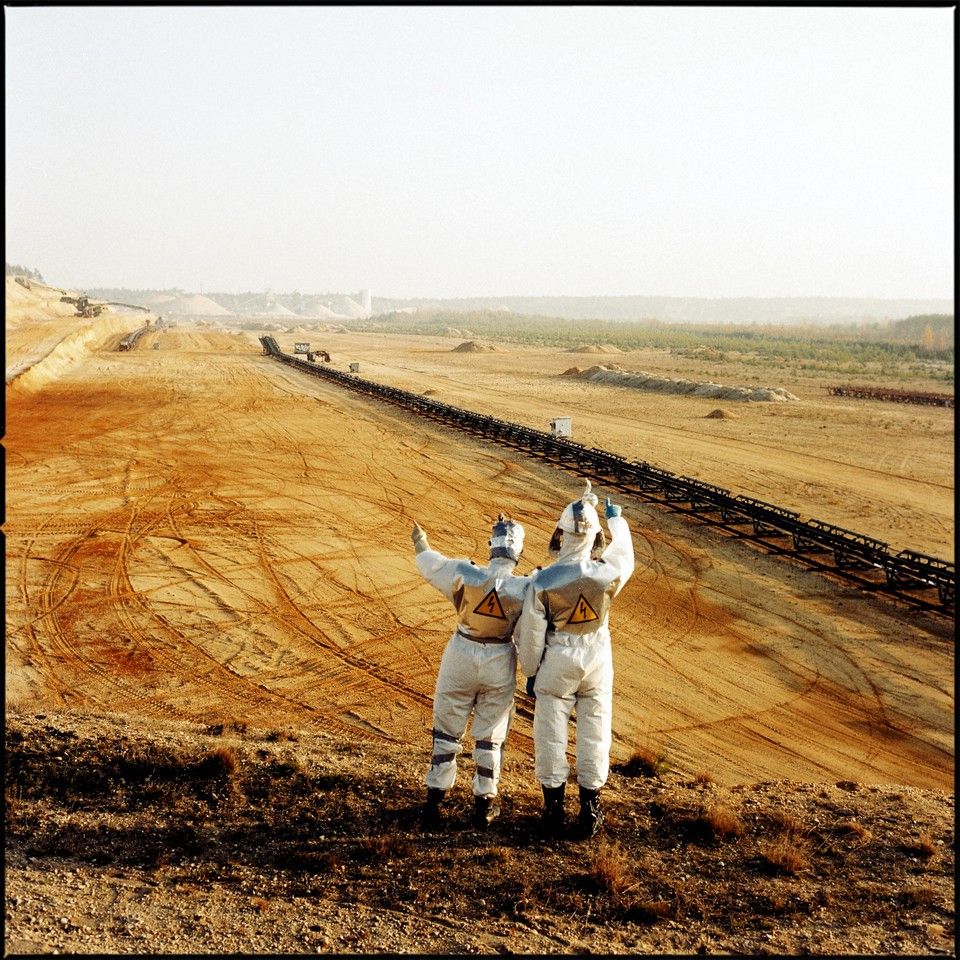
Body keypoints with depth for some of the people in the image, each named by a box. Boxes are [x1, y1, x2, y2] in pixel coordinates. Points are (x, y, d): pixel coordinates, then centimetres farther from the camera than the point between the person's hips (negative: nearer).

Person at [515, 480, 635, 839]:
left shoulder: (542, 581, -19)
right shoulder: (608, 573, -16)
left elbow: (530, 632, -10)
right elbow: (624, 553, 10)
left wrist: (530, 673, 7)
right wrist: (615, 518, 29)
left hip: (556, 662, -1)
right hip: (597, 660, 2)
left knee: (551, 737, 12)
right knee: (594, 736, 13)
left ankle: (553, 810, 19)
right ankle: (590, 813, 22)